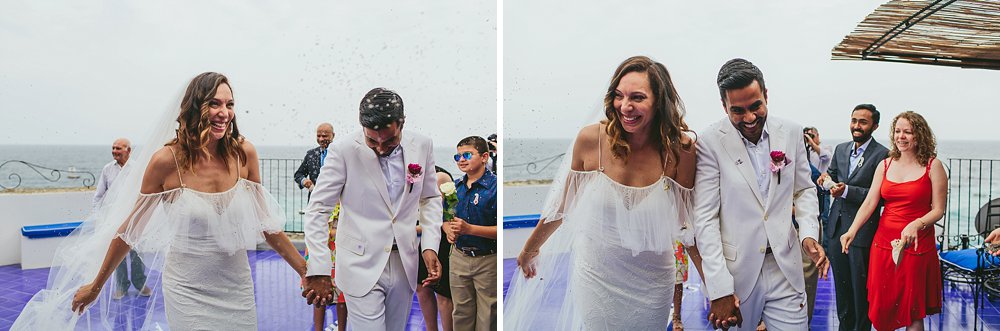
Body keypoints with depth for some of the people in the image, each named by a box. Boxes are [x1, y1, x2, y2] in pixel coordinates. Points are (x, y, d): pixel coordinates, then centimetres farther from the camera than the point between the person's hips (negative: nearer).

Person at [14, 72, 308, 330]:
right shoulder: (167, 160, -12)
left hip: (237, 288, 3)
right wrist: (95, 286, 8)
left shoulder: (243, 153, -6)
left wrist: (305, 270, 5)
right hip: (187, 289, -2)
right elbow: (130, 228, 0)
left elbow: (265, 221, 3)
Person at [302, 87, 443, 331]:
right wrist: (318, 270, -17)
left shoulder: (421, 145, -2)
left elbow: (430, 198, 10)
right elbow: (318, 209, -10)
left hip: (405, 264, 4)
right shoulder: (343, 151, -14)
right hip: (363, 265, -4)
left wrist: (430, 246, -3)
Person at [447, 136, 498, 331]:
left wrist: (469, 228, -25)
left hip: (487, 261, -5)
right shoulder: (455, 186, 6)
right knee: (461, 312, 17)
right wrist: (449, 231, -6)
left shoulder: (495, 186, -14)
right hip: (459, 257, 6)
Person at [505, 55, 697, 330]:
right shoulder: (591, 139, -16)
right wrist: (530, 249, 11)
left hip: (652, 283, 0)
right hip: (595, 275, 0)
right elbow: (562, 204, -1)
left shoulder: (680, 150, -17)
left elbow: (687, 223, -6)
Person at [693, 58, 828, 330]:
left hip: (785, 268, 3)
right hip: (735, 272, -3)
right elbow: (705, 218, -12)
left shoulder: (791, 132, 1)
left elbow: (804, 190, 14)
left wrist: (809, 233, -5)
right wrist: (719, 288, -17)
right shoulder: (710, 142, -12)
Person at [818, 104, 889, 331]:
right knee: (841, 285, 18)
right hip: (837, 227, 6)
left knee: (861, 288, 6)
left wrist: (846, 191, -25)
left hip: (862, 231, -6)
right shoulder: (841, 149, 9)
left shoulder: (882, 155, -11)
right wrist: (826, 179, -4)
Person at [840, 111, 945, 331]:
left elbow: (938, 210, -5)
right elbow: (869, 203, -1)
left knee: (912, 311, 6)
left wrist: (916, 224, -24)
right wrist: (852, 231, -15)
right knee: (881, 306, 8)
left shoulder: (933, 166, -3)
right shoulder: (885, 165, 7)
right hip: (884, 243, 3)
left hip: (917, 245, -3)